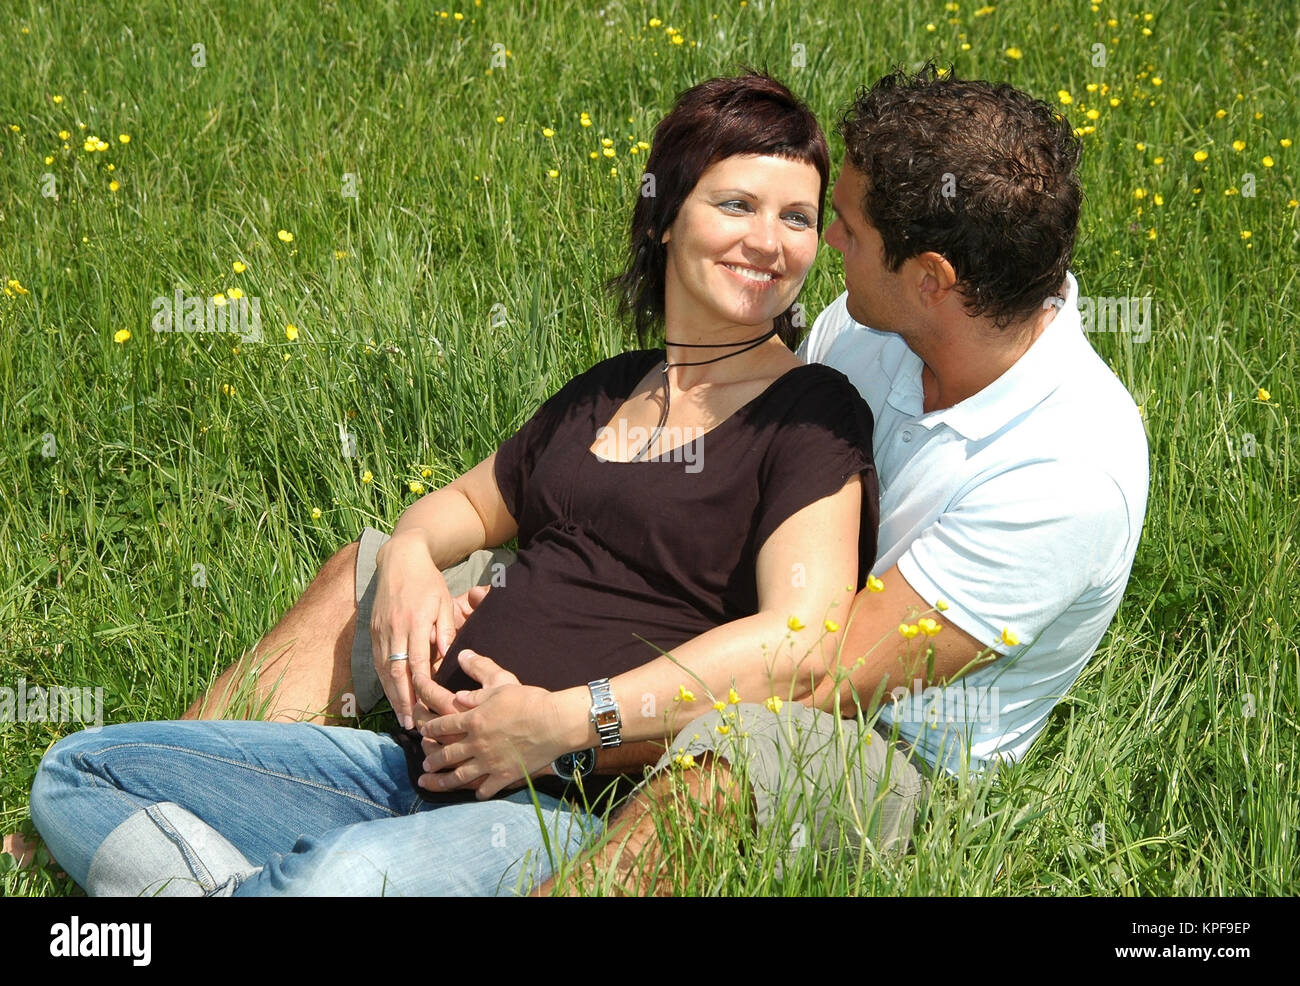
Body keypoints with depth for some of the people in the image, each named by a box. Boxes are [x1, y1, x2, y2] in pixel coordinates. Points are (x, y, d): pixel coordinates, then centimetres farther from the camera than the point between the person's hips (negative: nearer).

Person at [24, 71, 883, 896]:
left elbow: (802, 639, -19)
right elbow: (469, 503, 34)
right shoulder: (605, 393, 20)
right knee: (79, 771, 2)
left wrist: (564, 716, -24)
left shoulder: (814, 415, -3)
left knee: (347, 875, -41)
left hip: (584, 808, -8)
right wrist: (408, 555, 8)